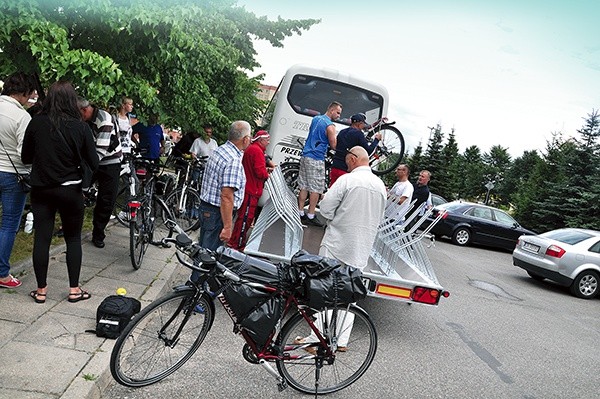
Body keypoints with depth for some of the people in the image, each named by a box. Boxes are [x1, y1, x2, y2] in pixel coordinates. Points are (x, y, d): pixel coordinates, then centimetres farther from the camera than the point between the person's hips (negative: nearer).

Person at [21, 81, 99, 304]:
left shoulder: (36, 123, -5)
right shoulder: (80, 127, -9)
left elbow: (25, 158, 3)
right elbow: (93, 163, -6)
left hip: (41, 189, 2)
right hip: (70, 190, -1)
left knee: (41, 238, 9)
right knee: (73, 238, 11)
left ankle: (41, 290, 18)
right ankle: (74, 289, 15)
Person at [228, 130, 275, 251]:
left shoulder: (250, 149, 17)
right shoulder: (257, 150, -16)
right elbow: (260, 172, -24)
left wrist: (265, 169, 13)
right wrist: (267, 174, -4)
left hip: (248, 188, 11)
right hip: (251, 191, -11)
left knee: (244, 216, 19)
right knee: (246, 217, -5)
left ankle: (237, 242, 29)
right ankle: (236, 244, 1)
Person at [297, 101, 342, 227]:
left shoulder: (315, 119, 14)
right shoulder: (330, 126, -12)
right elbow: (334, 146, -11)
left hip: (305, 155, 8)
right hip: (316, 160, -8)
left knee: (304, 186, 10)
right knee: (316, 189, -1)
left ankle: (300, 213, 14)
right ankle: (311, 216, 2)